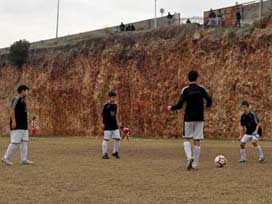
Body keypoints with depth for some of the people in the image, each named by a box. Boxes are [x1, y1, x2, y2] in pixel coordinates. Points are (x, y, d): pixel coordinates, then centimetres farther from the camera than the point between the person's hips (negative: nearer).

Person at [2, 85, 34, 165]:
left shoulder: (23, 100, 18)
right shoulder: (16, 99, -10)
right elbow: (12, 110, -18)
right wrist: (13, 121, -23)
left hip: (24, 126, 10)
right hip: (17, 126, -10)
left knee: (24, 142, 6)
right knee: (15, 142, -8)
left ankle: (24, 159, 8)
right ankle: (6, 158, 0)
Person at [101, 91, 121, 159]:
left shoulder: (115, 105, 10)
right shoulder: (106, 106, -9)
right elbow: (103, 114, -6)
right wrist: (104, 123, -8)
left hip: (115, 125, 6)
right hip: (108, 126, -6)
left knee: (117, 138, 4)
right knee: (106, 139, -3)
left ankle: (115, 152, 19)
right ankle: (104, 154, 4)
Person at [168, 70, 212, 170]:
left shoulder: (185, 90, -6)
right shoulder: (201, 89, 0)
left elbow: (179, 105, -11)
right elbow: (209, 100, -4)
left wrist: (171, 108, 7)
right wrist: (207, 106, 19)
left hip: (188, 118, -2)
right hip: (199, 118, 2)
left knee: (186, 139, 9)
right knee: (197, 141, 6)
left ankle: (189, 157, -16)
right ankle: (195, 164, 5)